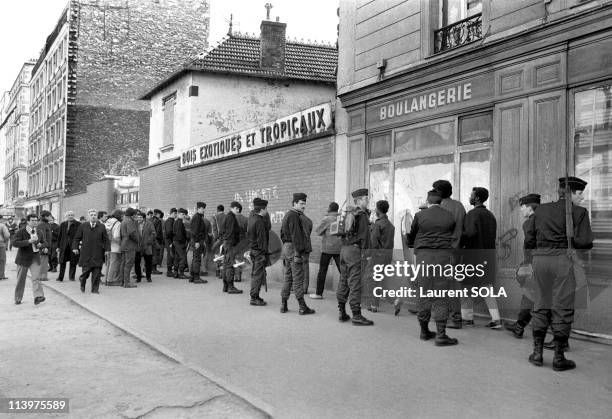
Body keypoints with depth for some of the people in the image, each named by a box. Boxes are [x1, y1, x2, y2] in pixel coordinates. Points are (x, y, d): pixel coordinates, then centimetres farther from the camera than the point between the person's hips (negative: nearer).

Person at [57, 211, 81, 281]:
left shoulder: (78, 225, -2)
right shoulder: (62, 225, 9)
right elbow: (59, 236, 12)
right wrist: (58, 246, 10)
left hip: (74, 246, -2)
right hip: (64, 246, 3)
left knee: (73, 262, 3)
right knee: (62, 262, 4)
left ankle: (71, 276, 15)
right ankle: (60, 277, 10)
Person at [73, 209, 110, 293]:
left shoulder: (102, 227, 7)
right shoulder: (83, 226, 6)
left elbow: (106, 239, 8)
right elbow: (77, 238, 9)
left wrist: (107, 249, -1)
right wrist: (75, 247, -1)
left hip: (98, 254, 1)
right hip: (86, 253, -1)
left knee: (96, 272, -1)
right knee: (86, 270, -2)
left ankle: (95, 289, 8)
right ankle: (82, 283, 28)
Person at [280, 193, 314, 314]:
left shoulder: (287, 215, 17)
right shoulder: (294, 216, -14)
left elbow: (282, 233, 22)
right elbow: (295, 235, -20)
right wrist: (298, 252, -22)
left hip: (286, 247, 10)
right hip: (294, 249, -10)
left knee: (287, 277, 12)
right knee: (298, 278, -6)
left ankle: (283, 305, 13)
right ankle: (302, 307, -2)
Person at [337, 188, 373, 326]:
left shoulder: (349, 214, 16)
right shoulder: (362, 215, -8)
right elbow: (364, 235, -13)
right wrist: (364, 253, -13)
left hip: (344, 248, 9)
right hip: (354, 250, -9)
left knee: (343, 281, 11)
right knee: (355, 283, -8)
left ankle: (342, 313, 18)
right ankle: (356, 315, -7)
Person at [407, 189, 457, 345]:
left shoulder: (420, 215, 2)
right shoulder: (449, 217, 5)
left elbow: (411, 237, 14)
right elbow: (453, 237, 13)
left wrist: (412, 244, 36)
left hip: (423, 256, 0)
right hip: (444, 256, 0)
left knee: (423, 294, 8)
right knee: (441, 297, 0)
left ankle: (424, 331, 17)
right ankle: (441, 334, -3)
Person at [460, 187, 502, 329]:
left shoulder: (473, 214, -12)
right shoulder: (490, 215, 13)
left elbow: (471, 233, -26)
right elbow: (493, 236, 15)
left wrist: (459, 243, -14)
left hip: (473, 255, -7)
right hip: (488, 255, 7)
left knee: (467, 286, 6)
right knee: (487, 287, 10)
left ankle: (467, 317, 11)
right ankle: (496, 319, 3)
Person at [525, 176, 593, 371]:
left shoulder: (541, 209, 10)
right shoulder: (579, 212, -3)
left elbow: (529, 235, 12)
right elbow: (585, 242, -9)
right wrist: (569, 241, 10)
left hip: (540, 258, 5)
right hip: (562, 259, -5)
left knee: (541, 305, 14)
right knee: (562, 307, 3)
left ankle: (537, 353, 17)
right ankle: (559, 358, 6)